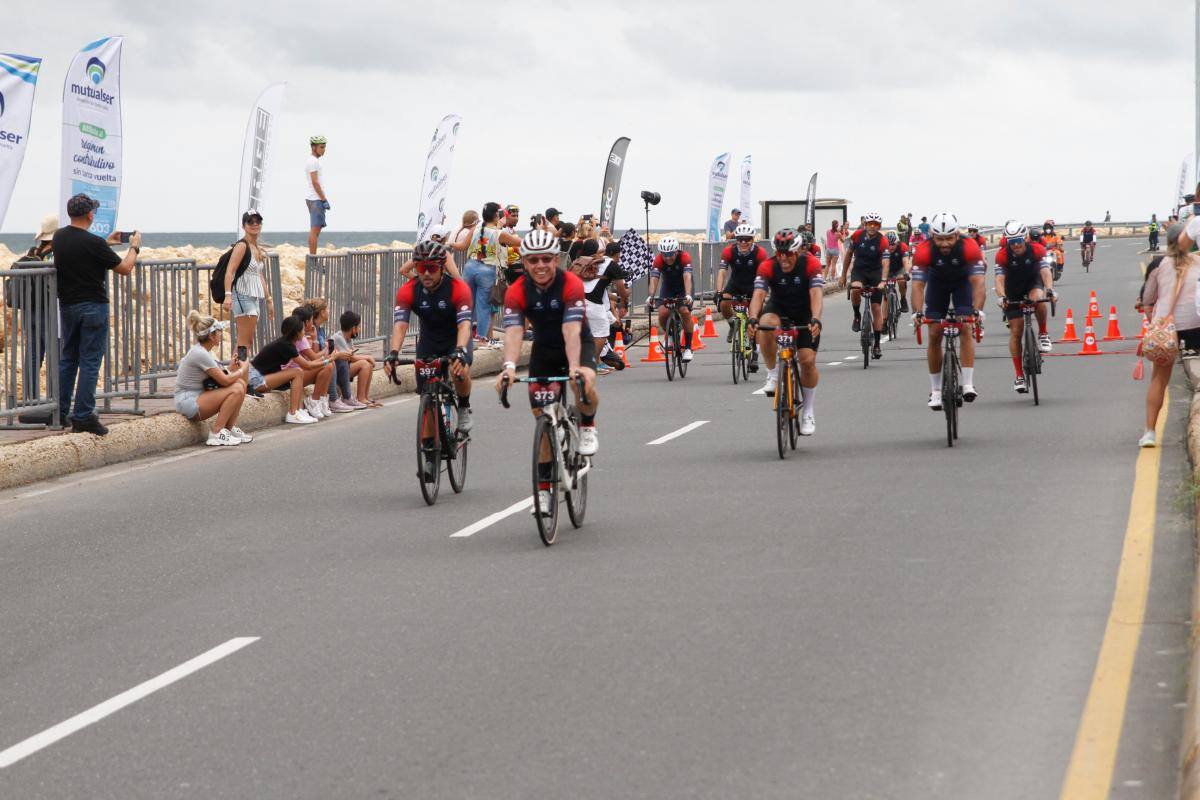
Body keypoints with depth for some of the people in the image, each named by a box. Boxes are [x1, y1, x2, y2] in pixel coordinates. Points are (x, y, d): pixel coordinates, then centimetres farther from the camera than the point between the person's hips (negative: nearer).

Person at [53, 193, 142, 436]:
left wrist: (107, 243, 26)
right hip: (92, 306, -7)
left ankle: (60, 413, 17)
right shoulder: (93, 243, -18)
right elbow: (125, 268, -9)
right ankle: (83, 418, -6)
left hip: (67, 305, 7)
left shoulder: (59, 237, 3)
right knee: (90, 362, -4)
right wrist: (135, 246, 8)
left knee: (67, 359, 16)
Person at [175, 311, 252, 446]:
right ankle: (216, 433, -15)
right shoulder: (200, 354, -18)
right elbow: (225, 381, -17)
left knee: (240, 383, 3)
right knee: (236, 390, -21)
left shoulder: (202, 351, 12)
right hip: (188, 402, -10)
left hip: (199, 397, 10)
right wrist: (242, 370, -2)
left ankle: (229, 429, 7)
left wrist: (231, 370, 2)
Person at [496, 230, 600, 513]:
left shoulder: (571, 284, -28)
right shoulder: (517, 292, -22)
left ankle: (587, 426, -3)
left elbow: (571, 330, -38)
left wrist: (574, 367, -54)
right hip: (544, 350, 3)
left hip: (578, 344, -3)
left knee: (585, 383, -35)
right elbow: (513, 332, -35)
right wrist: (509, 367, -53)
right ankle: (544, 487, 11)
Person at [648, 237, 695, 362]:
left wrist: (688, 295, -56)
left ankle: (688, 348, -12)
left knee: (685, 312, -23)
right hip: (668, 288, 2)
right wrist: (651, 296, -51)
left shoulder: (685, 258, -29)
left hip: (683, 288, -2)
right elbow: (654, 279, -34)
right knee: (663, 313, -20)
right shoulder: (658, 260, -25)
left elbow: (687, 277, -41)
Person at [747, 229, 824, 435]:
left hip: (805, 312, -1)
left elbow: (816, 294, -36)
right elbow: (758, 294, -33)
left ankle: (808, 412, 7)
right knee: (766, 325, -35)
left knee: (808, 360, -12)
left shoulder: (811, 264, -25)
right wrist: (753, 319, -52)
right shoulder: (767, 267, -22)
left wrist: (815, 320, -53)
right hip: (778, 308, 1)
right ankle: (773, 375, -16)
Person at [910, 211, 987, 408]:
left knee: (966, 328, -18)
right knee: (934, 335, -3)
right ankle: (935, 390, 7)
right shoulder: (924, 251, -34)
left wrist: (976, 311, -55)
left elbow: (978, 282, -40)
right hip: (937, 282, 1)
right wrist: (918, 313, -52)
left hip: (962, 280, -1)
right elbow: (917, 285, -37)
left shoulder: (969, 247, -35)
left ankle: (968, 384, -18)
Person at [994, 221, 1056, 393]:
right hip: (1013, 290, 0)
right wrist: (1002, 297, -51)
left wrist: (1049, 290, -54)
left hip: (1033, 282, 0)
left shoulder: (1037, 250, -25)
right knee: (1016, 331, -6)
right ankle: (1019, 376, 2)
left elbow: (1045, 272, -36)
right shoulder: (1002, 255, -25)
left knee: (1038, 299, -37)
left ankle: (1043, 334, -11)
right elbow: (999, 279, -32)